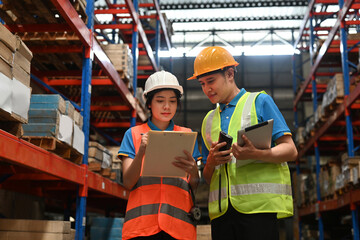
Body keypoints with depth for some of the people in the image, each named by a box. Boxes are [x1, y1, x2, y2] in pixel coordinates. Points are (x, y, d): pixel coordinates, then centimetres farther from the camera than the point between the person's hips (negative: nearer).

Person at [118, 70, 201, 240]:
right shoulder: (134, 134, 11)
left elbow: (196, 188, 9)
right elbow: (127, 183, 1)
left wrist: (193, 172, -14)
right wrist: (141, 152, -16)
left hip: (179, 224, 1)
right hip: (141, 223, -1)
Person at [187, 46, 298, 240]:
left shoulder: (260, 101, 8)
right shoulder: (209, 120, 21)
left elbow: (290, 151, -1)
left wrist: (256, 154, -19)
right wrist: (210, 163, -2)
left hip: (259, 205, -4)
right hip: (221, 209, 4)